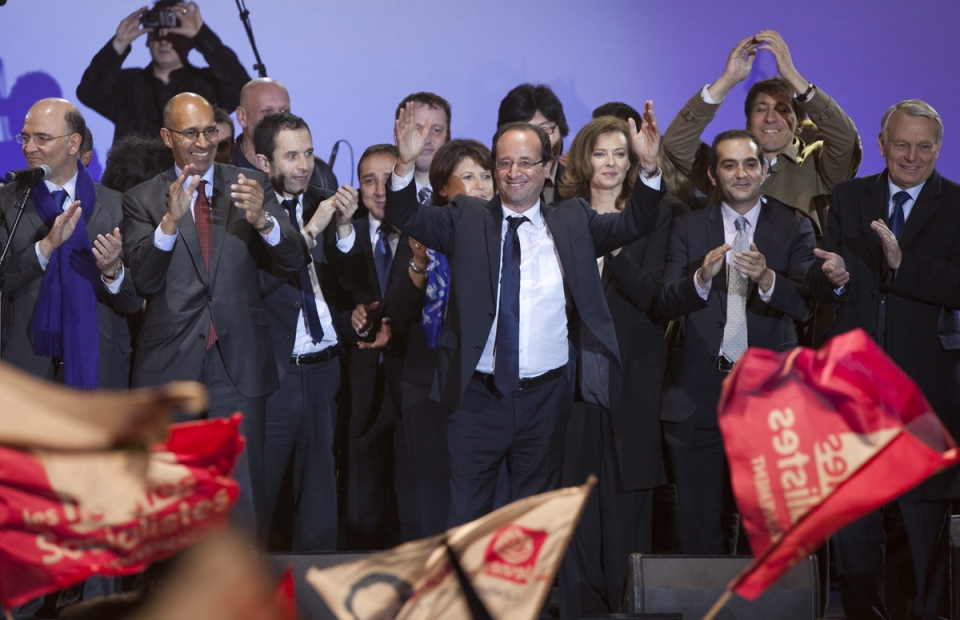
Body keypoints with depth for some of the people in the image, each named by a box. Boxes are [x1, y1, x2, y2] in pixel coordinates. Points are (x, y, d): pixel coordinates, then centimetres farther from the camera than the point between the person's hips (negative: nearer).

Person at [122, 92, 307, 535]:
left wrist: (262, 219, -26)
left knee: (243, 494, 1)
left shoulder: (252, 187, 5)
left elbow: (292, 261, -5)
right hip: (170, 361, 0)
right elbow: (144, 279, -9)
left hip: (238, 360, 0)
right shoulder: (142, 199, 3)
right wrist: (170, 219, -24)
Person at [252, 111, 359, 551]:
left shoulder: (327, 205, 8)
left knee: (320, 495, 12)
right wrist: (311, 229, -20)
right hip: (273, 371, -5)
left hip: (324, 369, 5)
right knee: (256, 497, 3)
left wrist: (344, 227, -10)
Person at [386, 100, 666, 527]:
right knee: (464, 517, 6)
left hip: (545, 398, 1)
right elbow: (408, 218, -9)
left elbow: (634, 224, -6)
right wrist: (405, 163, -28)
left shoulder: (572, 222, 5)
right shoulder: (467, 219, 3)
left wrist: (648, 168, -23)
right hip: (477, 397, -1)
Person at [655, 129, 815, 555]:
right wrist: (702, 277, -24)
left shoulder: (794, 228, 5)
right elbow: (665, 305, -4)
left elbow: (803, 304, -9)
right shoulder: (688, 228, 7)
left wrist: (766, 278, -29)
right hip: (698, 395, 1)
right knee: (698, 523, 4)